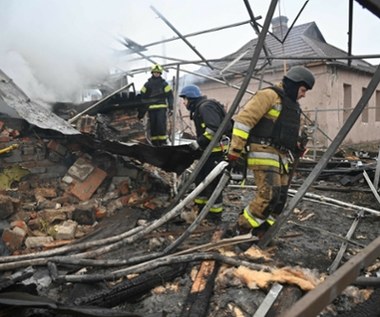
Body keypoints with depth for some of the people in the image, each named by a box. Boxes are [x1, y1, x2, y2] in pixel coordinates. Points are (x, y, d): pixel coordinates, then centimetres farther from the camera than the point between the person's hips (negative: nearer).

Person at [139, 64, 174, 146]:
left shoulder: (164, 84, 7)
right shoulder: (147, 84, 11)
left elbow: (170, 96, 4)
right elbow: (142, 97, 11)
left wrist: (171, 108, -5)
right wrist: (141, 111, 8)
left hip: (161, 108, -2)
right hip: (151, 108, 2)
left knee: (161, 124, -13)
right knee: (153, 125, 3)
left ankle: (163, 141, -7)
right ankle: (155, 142, 9)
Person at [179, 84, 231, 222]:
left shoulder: (205, 107, -15)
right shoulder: (199, 109, 17)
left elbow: (214, 129, -26)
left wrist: (199, 142, -21)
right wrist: (198, 142, 8)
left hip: (216, 151, -11)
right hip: (209, 151, 11)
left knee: (212, 183, -4)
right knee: (200, 178, 17)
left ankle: (215, 215, 8)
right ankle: (201, 208, 30)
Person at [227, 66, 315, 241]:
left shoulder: (293, 106, 23)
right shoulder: (269, 95, -7)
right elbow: (244, 119, -16)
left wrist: (297, 145, 13)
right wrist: (235, 150, -21)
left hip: (281, 156, 10)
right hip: (264, 153, -9)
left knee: (280, 198, 6)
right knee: (269, 194, -19)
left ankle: (258, 235, 15)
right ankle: (242, 230, -3)